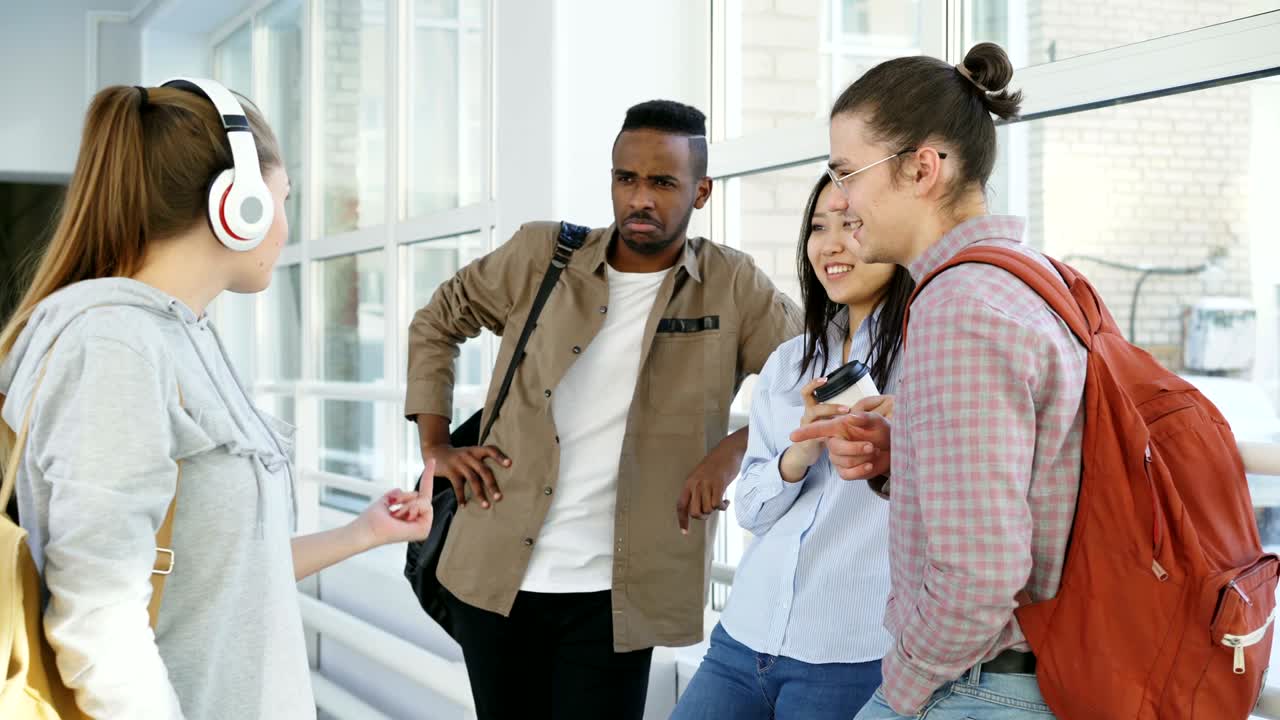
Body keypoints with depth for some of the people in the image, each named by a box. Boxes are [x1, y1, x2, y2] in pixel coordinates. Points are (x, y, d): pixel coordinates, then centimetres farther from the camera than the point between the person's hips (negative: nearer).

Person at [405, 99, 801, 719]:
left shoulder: (733, 289, -2)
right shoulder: (540, 256, 2)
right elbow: (436, 323, 16)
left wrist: (738, 446, -17)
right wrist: (435, 445, 7)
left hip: (613, 595, -2)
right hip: (493, 576, 2)